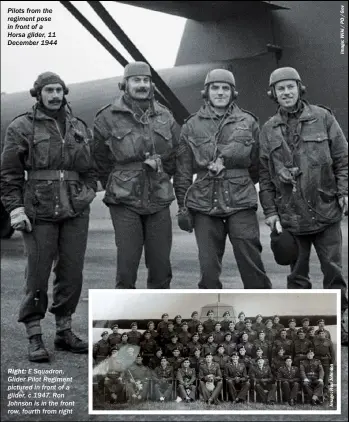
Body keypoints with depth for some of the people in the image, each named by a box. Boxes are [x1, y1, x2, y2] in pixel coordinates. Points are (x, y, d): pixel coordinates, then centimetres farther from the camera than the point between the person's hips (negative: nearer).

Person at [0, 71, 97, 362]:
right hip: (39, 212, -4)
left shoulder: (80, 127, 14)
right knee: (38, 274, -1)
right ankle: (34, 337, 8)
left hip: (76, 211, 4)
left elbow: (90, 166, 21)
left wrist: (89, 190, 3)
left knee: (72, 273, 6)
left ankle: (64, 332, 20)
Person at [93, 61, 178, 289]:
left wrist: (159, 164, 3)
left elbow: (175, 156, 17)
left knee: (161, 266, 6)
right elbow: (100, 159, 5)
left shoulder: (165, 116, 9)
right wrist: (115, 187, 6)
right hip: (124, 202, -3)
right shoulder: (107, 117, -1)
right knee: (127, 264, -4)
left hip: (159, 201, 3)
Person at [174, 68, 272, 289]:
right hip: (204, 205, 1)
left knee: (251, 261, -2)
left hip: (241, 204, -1)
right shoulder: (192, 126, 9)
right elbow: (183, 170, 8)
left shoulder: (248, 122, 9)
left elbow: (258, 163, 13)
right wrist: (183, 206, 3)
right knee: (208, 265, 3)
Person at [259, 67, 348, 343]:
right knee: (298, 273, 10)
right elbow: (265, 175, 6)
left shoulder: (323, 118, 2)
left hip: (325, 210, -1)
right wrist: (270, 211, 2)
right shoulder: (269, 130, 6)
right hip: (290, 215, 1)